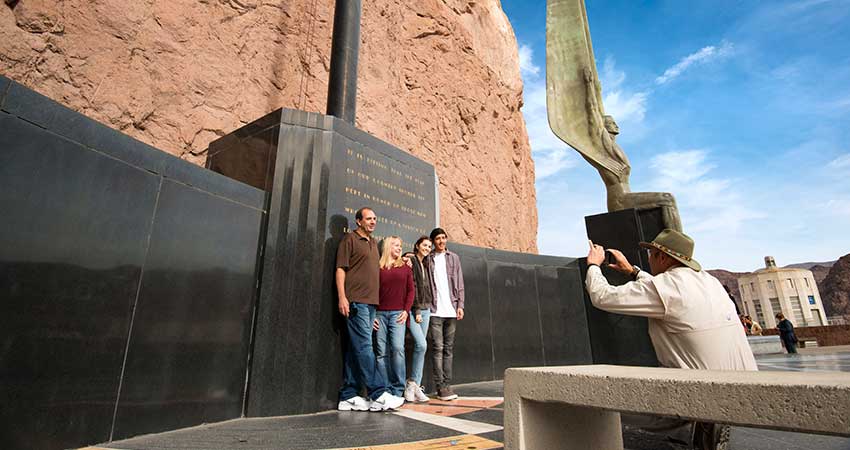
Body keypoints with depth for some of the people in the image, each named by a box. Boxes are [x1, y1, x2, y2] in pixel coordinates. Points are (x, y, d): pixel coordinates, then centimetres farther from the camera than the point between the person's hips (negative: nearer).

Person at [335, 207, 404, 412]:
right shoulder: (350, 239, 0)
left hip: (371, 302, 8)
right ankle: (378, 394, -8)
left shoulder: (374, 243, 22)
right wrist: (342, 297, -15)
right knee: (364, 346, -8)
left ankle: (348, 397, 13)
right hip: (356, 301, -8)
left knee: (356, 349, 8)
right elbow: (340, 269, -6)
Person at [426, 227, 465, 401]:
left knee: (448, 348, 7)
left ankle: (447, 384, 14)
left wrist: (460, 305, 3)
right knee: (437, 348, -3)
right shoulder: (427, 259, 6)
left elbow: (459, 284, 10)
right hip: (435, 310, -3)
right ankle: (441, 387, 2)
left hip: (451, 309, 3)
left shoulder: (453, 257, 13)